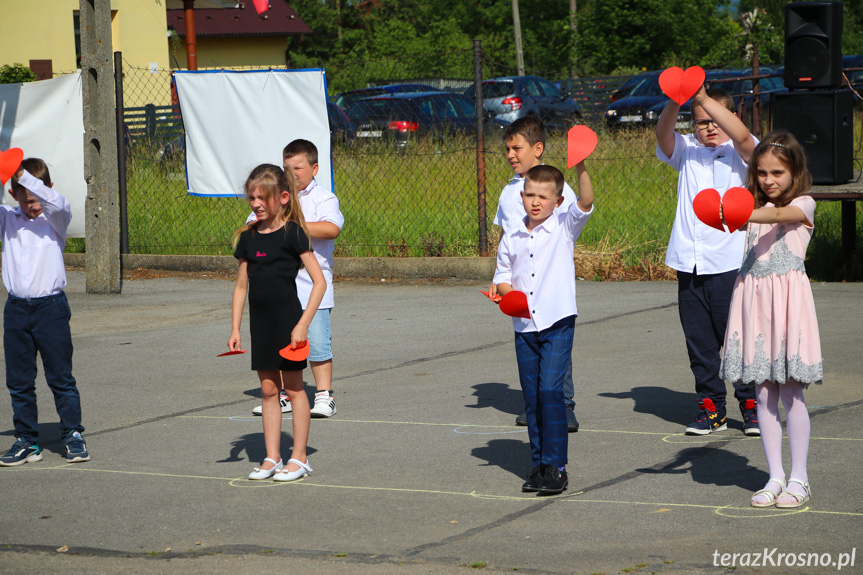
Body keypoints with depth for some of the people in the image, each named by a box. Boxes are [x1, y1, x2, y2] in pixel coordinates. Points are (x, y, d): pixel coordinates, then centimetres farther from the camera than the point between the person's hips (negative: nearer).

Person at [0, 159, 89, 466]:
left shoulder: (56, 218, -2)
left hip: (51, 306, -3)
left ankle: (73, 435, 11)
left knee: (61, 377, 1)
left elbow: (56, 202, -24)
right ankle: (27, 441, 15)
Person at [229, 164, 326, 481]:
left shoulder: (292, 233, -10)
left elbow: (319, 282, -11)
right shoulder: (248, 237, 7)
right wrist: (235, 329, 8)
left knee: (293, 388, 2)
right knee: (268, 389, 9)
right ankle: (272, 458, 15)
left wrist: (303, 324, -16)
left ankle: (299, 457, 9)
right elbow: (241, 286, 14)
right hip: (260, 322, 6)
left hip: (288, 319, -5)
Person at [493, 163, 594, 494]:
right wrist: (508, 294, -7)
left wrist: (580, 168, -30)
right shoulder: (511, 239, 9)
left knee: (550, 389, -13)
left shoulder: (564, 228, -1)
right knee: (531, 395, 7)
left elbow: (585, 202, -16)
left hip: (558, 323, -4)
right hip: (524, 327, 4)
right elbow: (502, 277, 16)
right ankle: (538, 464, 16)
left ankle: (556, 466, -8)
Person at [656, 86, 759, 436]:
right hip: (689, 263, 4)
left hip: (730, 262, -4)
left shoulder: (740, 153, 3)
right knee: (699, 340, 7)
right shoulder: (687, 151, 12)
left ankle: (751, 404, 10)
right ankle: (710, 407, 15)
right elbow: (663, 135, -8)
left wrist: (704, 98, -26)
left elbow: (742, 136, -20)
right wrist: (674, 103, -29)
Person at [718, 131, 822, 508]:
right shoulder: (756, 208, 18)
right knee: (764, 394, 5)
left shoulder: (803, 205, -2)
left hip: (787, 297, -5)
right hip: (754, 296, 5)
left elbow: (778, 215, -23)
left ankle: (799, 479, 5)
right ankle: (775, 477, 11)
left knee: (790, 392, -3)